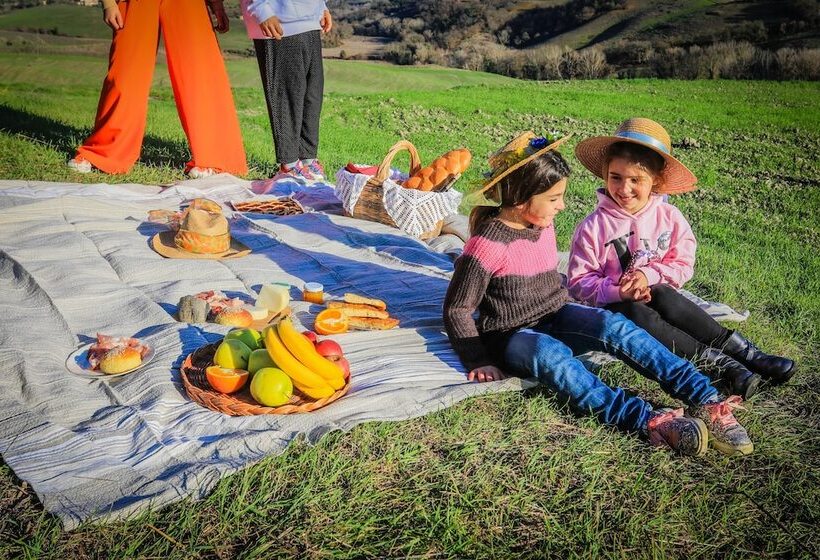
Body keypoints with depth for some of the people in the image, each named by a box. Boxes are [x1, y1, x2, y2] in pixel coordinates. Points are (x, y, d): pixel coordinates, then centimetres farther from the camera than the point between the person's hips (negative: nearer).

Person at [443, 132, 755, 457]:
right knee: (551, 354, -40)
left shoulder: (542, 226, 6)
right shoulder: (488, 244, -18)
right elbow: (457, 310, -13)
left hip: (554, 317, 6)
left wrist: (564, 310, 13)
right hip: (511, 336, -6)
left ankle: (706, 400, -30)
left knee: (613, 326, -24)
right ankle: (647, 420, -50)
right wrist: (480, 363, -17)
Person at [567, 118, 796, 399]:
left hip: (657, 295, 2)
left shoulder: (669, 217, 1)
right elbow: (578, 281, -9)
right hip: (613, 305, -2)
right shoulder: (593, 227, -9)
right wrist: (616, 291, -25)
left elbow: (683, 264, 2)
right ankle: (716, 362, -32)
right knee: (638, 315, -34)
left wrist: (649, 275, -15)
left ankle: (741, 351, -27)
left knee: (663, 297, -32)